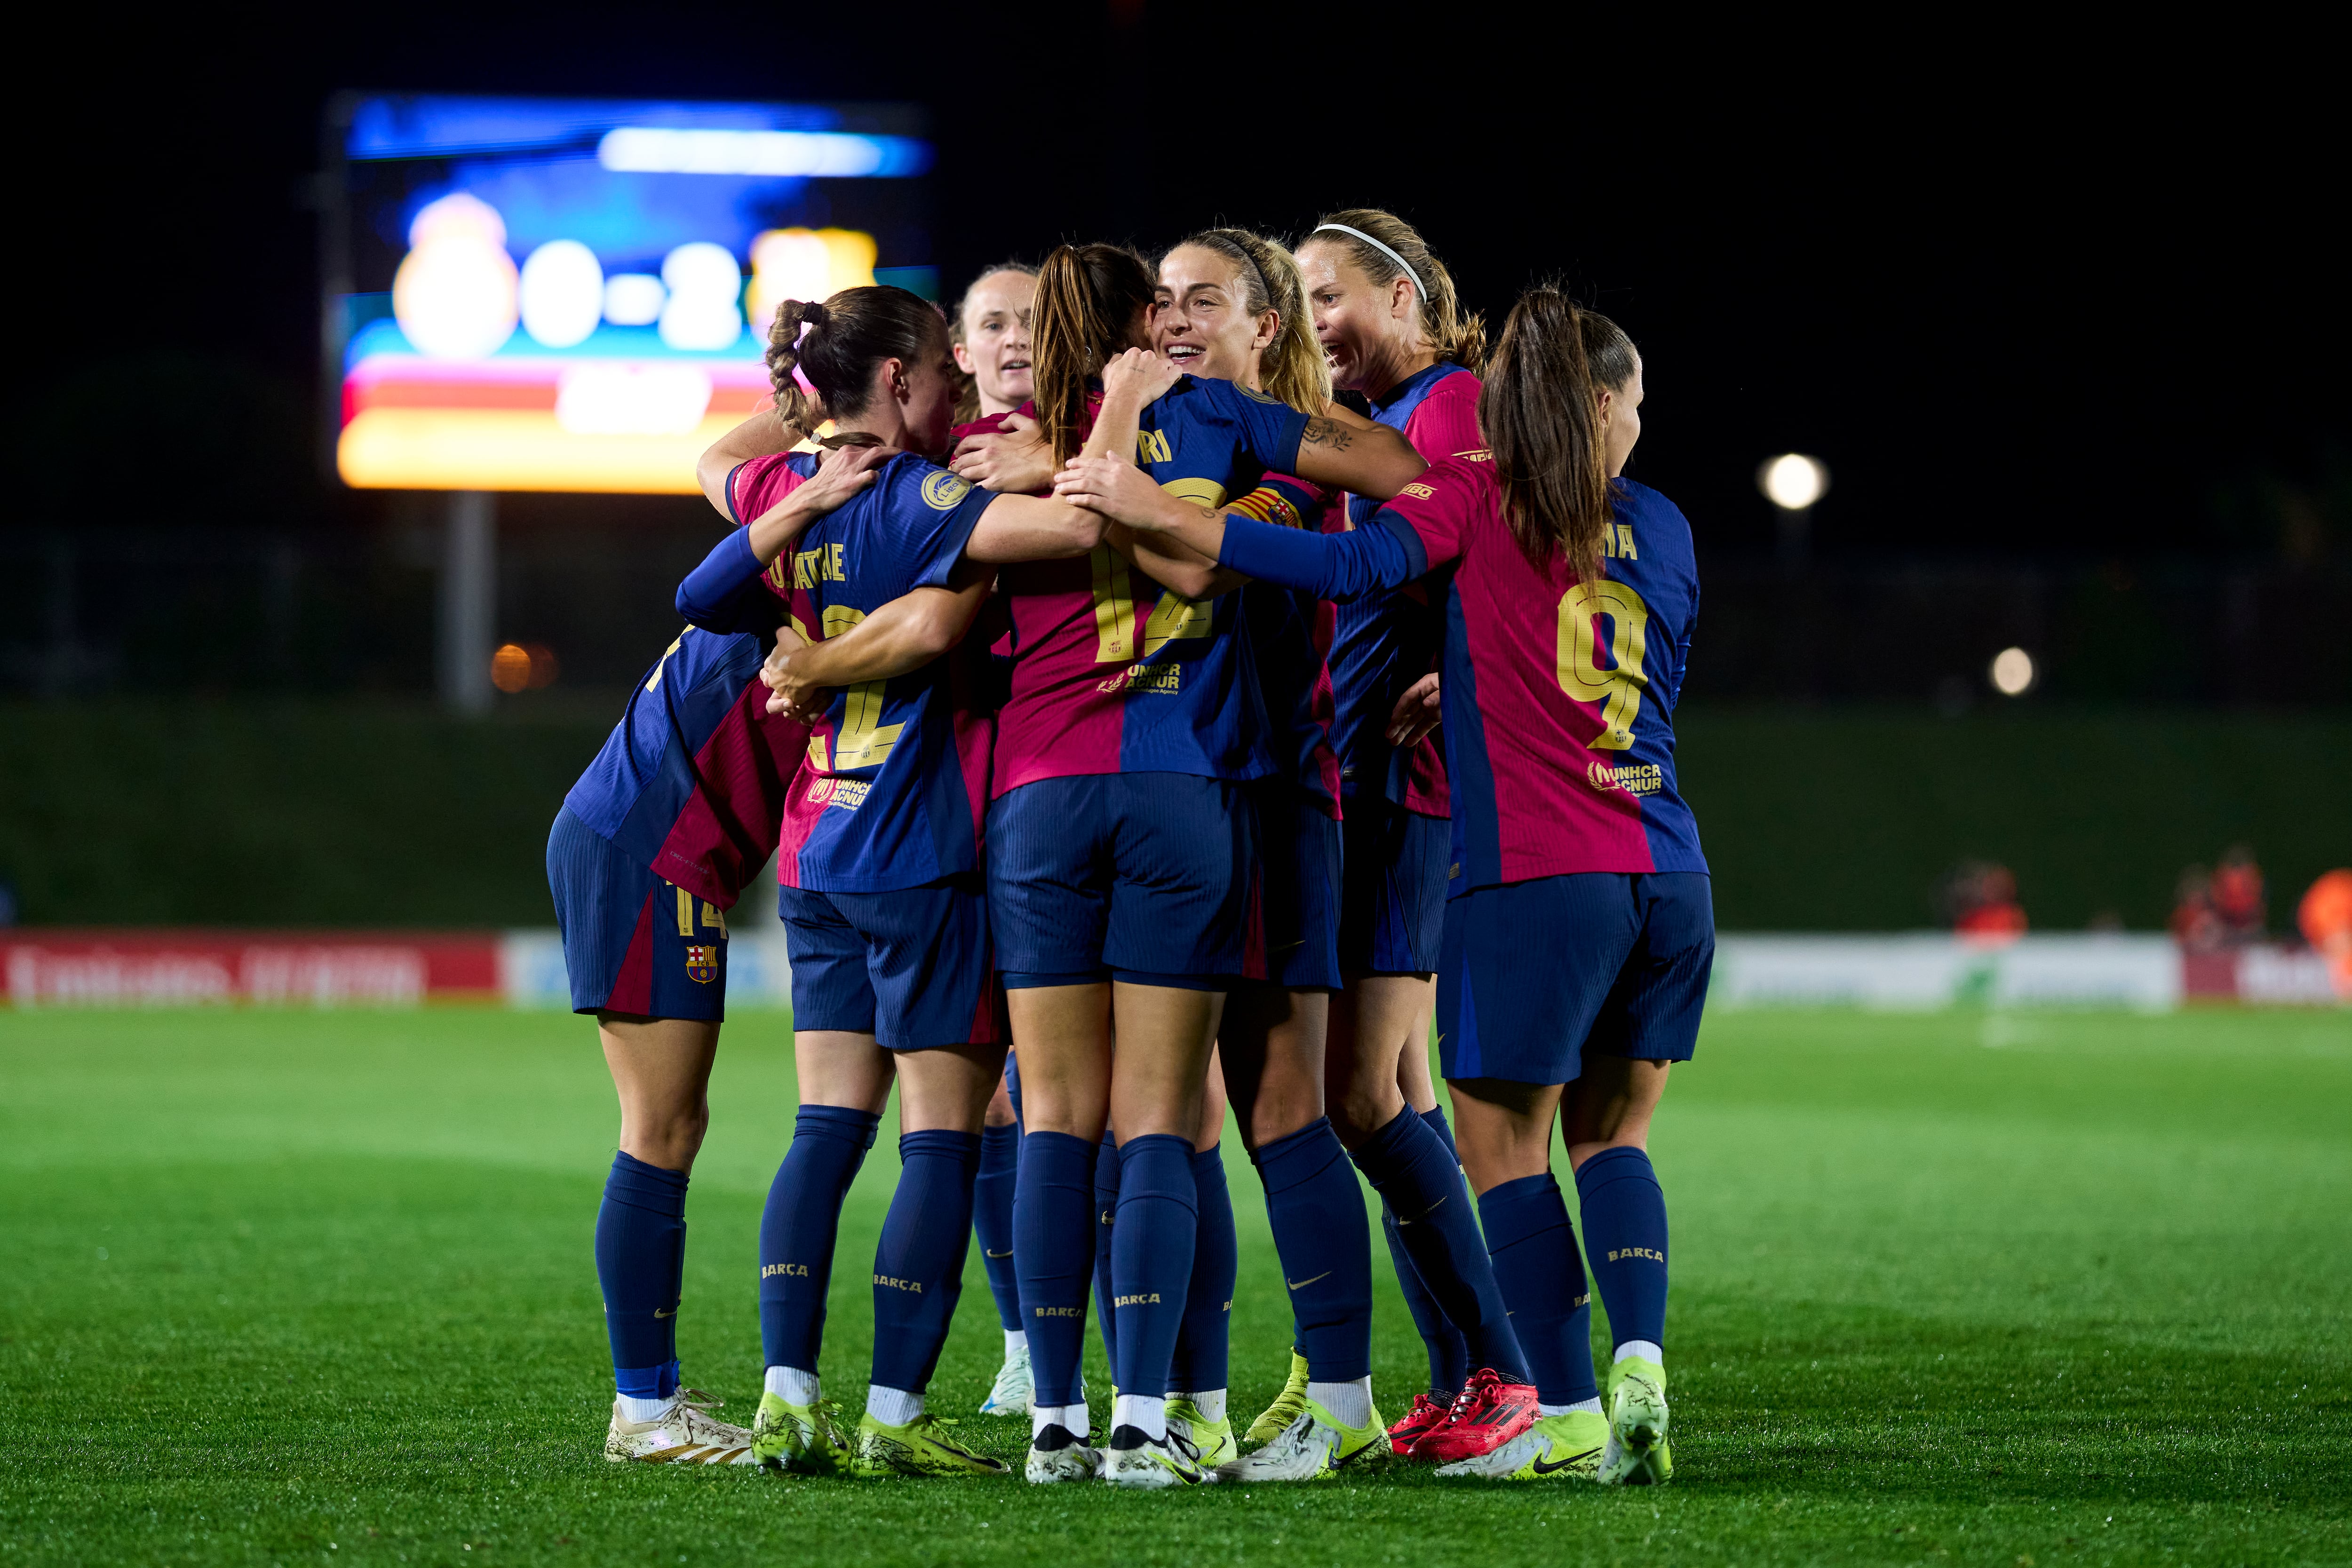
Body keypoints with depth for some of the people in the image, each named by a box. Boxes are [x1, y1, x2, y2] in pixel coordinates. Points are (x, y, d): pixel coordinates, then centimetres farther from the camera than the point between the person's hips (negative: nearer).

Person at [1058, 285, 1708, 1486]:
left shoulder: (1478, 496, -1)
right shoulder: (1661, 528, 14)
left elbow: (1352, 564, -17)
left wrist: (1155, 512, -18)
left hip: (1532, 878, -5)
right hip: (1669, 879, 5)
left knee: (1504, 1149, 5)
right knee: (1612, 1135, 18)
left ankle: (1568, 1419, 2)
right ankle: (1639, 1366, 0)